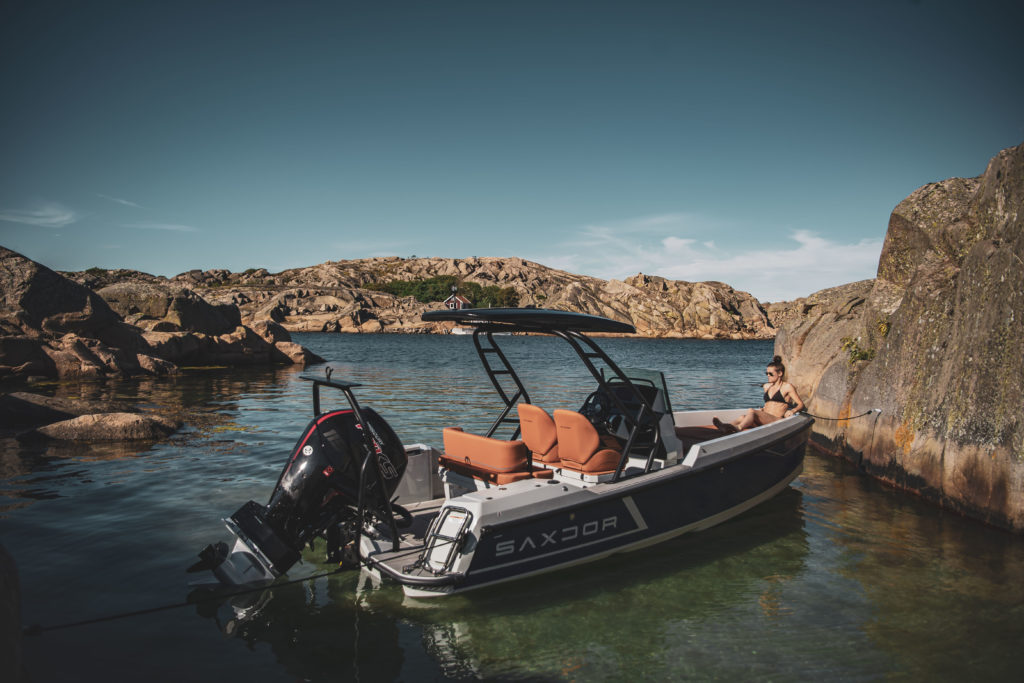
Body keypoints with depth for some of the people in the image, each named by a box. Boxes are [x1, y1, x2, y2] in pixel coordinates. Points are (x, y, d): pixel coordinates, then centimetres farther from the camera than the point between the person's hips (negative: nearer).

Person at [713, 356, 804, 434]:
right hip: (763, 422, 6)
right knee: (744, 417, -28)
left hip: (778, 421, -6)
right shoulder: (766, 386, 23)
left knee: (751, 411, -34)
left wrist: (793, 410, -17)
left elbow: (801, 404, 3)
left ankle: (737, 428, -62)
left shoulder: (787, 387, 5)